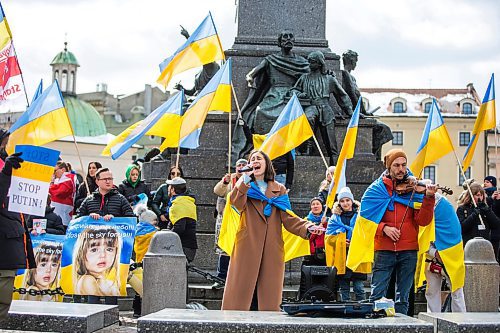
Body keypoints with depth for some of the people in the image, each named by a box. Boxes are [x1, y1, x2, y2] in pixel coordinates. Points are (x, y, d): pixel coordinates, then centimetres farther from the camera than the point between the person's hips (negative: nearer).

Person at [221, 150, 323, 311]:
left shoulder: (279, 189, 17)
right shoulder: (243, 186, 14)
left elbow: (288, 218, 6)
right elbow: (237, 204, -8)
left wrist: (307, 227, -11)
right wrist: (245, 181, -18)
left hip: (272, 248, 2)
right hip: (247, 247, -1)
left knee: (270, 296, 0)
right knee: (240, 289, -6)